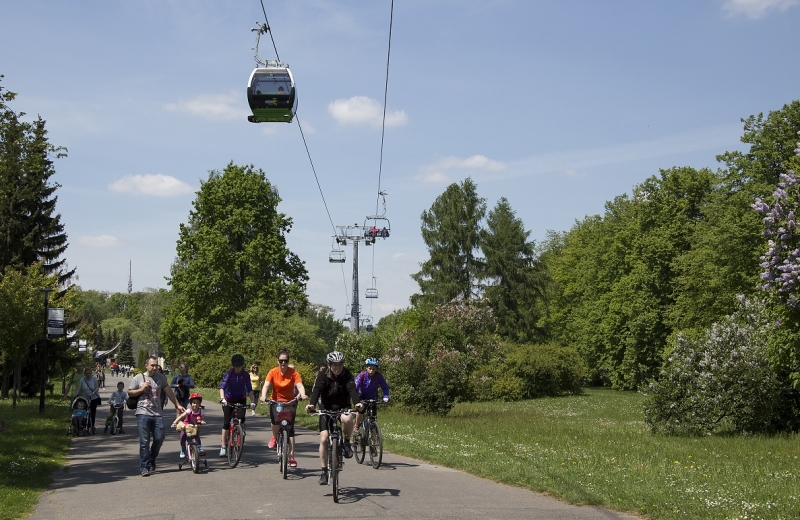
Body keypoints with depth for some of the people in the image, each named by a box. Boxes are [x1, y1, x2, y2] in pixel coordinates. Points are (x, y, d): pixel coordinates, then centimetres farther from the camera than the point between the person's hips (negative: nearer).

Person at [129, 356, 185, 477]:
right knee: (144, 441, -5)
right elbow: (130, 393, 7)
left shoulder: (160, 378, 10)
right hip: (143, 413, -3)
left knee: (159, 439, 1)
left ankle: (151, 461, 24)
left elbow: (169, 392, 17)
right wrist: (142, 389, -9)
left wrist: (177, 405, 16)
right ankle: (144, 467, 1)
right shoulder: (138, 378, 3)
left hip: (157, 414, 3)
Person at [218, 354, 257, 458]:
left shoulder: (245, 375, -9)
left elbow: (249, 389, -11)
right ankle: (223, 446, -7)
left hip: (241, 400, 2)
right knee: (226, 422, -10)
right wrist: (222, 399, -42)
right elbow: (222, 387, -25)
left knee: (242, 419, -16)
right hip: (228, 400, -2)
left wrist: (252, 402, -25)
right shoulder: (229, 374, -15)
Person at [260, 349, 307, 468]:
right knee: (276, 419, -29)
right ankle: (274, 438, 3)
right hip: (275, 401, 0)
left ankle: (291, 457, 0)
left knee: (290, 429, -6)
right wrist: (263, 396, -40)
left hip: (290, 402, 0)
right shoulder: (273, 372, -9)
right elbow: (266, 385, -20)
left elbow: (300, 385, -23)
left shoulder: (293, 372, -11)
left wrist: (302, 395, -44)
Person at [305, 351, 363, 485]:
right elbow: (317, 390, -26)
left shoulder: (347, 375, -11)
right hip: (326, 409, 1)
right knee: (323, 439, -11)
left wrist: (357, 403, -46)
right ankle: (324, 471, 0)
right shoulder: (322, 376, -11)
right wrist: (311, 404, -45)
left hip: (342, 408, 0)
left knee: (347, 419, -36)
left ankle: (346, 443, -7)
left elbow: (352, 389, -25)